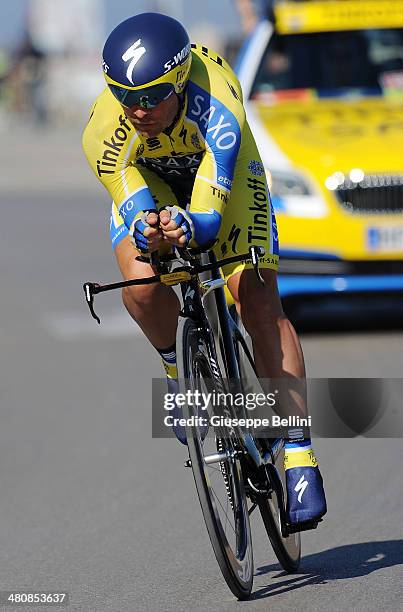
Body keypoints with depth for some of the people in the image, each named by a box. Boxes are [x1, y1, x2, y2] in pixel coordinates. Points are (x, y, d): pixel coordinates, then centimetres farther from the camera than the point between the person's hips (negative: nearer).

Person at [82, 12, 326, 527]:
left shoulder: (216, 109, -42)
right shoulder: (104, 136, -35)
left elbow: (210, 215, -46)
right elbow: (136, 210, -36)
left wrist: (187, 226, -70)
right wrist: (148, 231, -61)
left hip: (222, 176, -1)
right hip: (149, 181, 1)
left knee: (259, 303, -18)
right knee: (141, 287, -28)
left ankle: (299, 457, -16)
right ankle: (179, 369, 6)